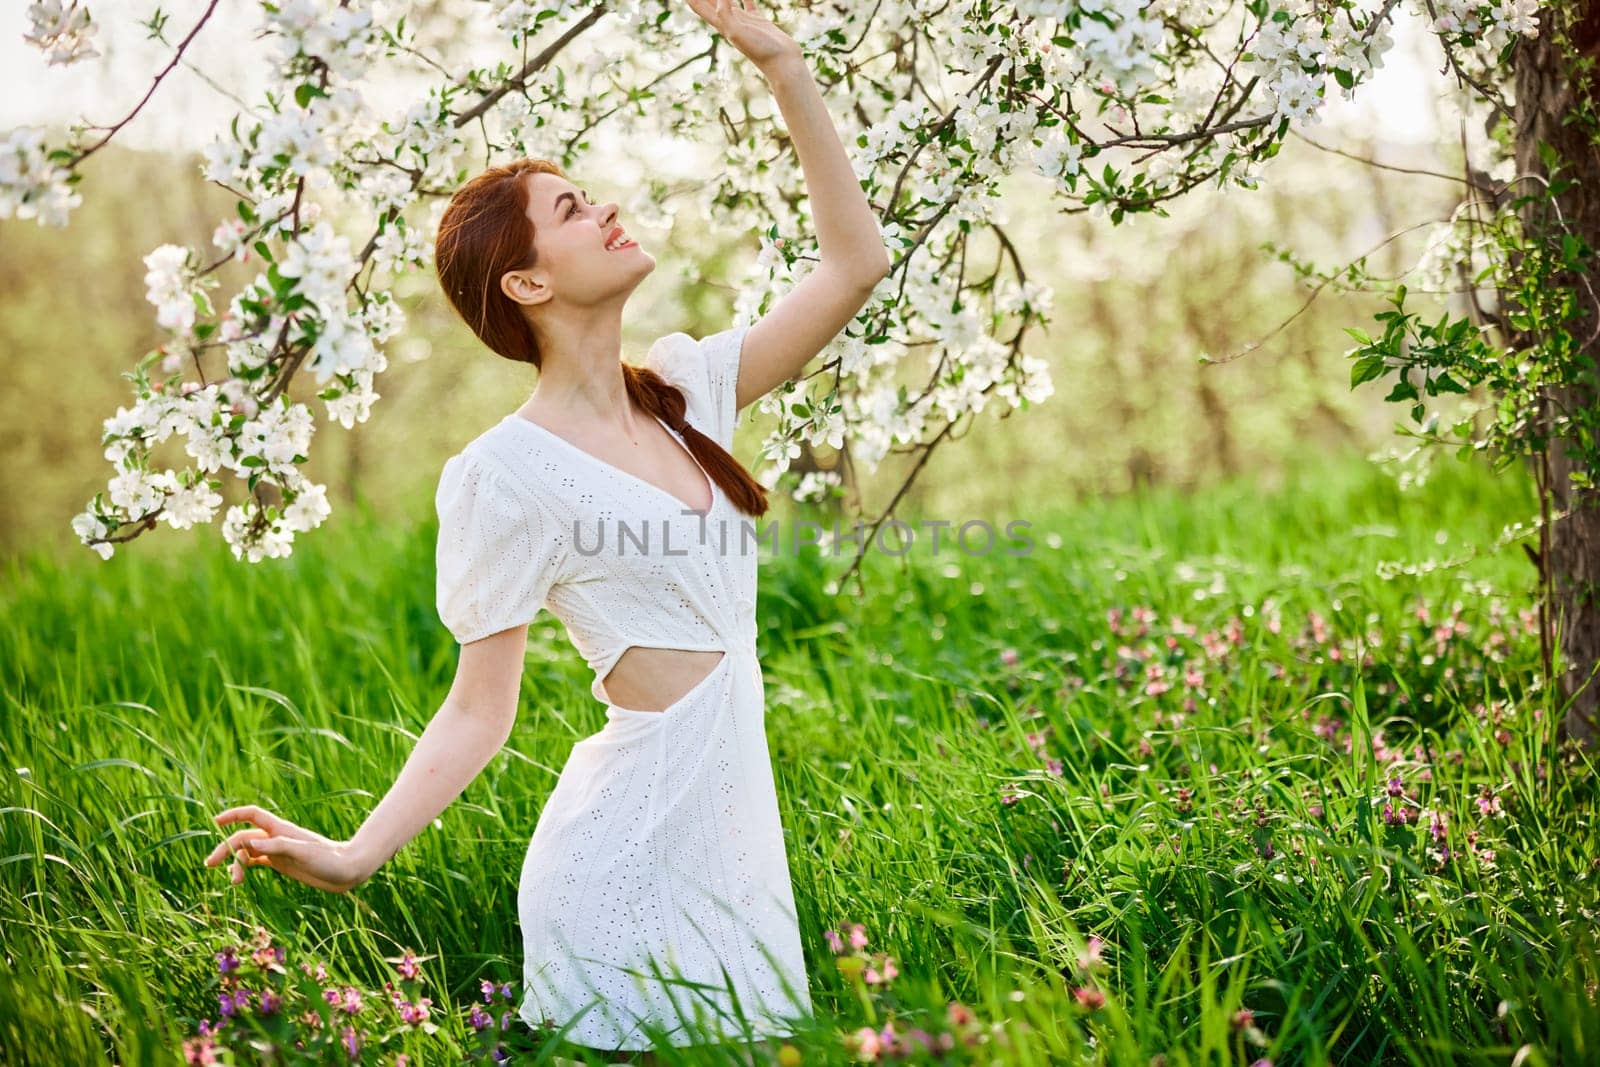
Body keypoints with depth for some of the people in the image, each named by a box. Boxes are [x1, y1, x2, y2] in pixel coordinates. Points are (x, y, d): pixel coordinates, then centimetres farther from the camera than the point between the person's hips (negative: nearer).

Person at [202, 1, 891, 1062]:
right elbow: (479, 713, -10)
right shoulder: (505, 473, -12)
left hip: (732, 819, 7)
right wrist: (353, 855, -23)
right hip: (630, 852, -7)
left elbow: (857, 261, 7)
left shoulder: (686, 386, 7)